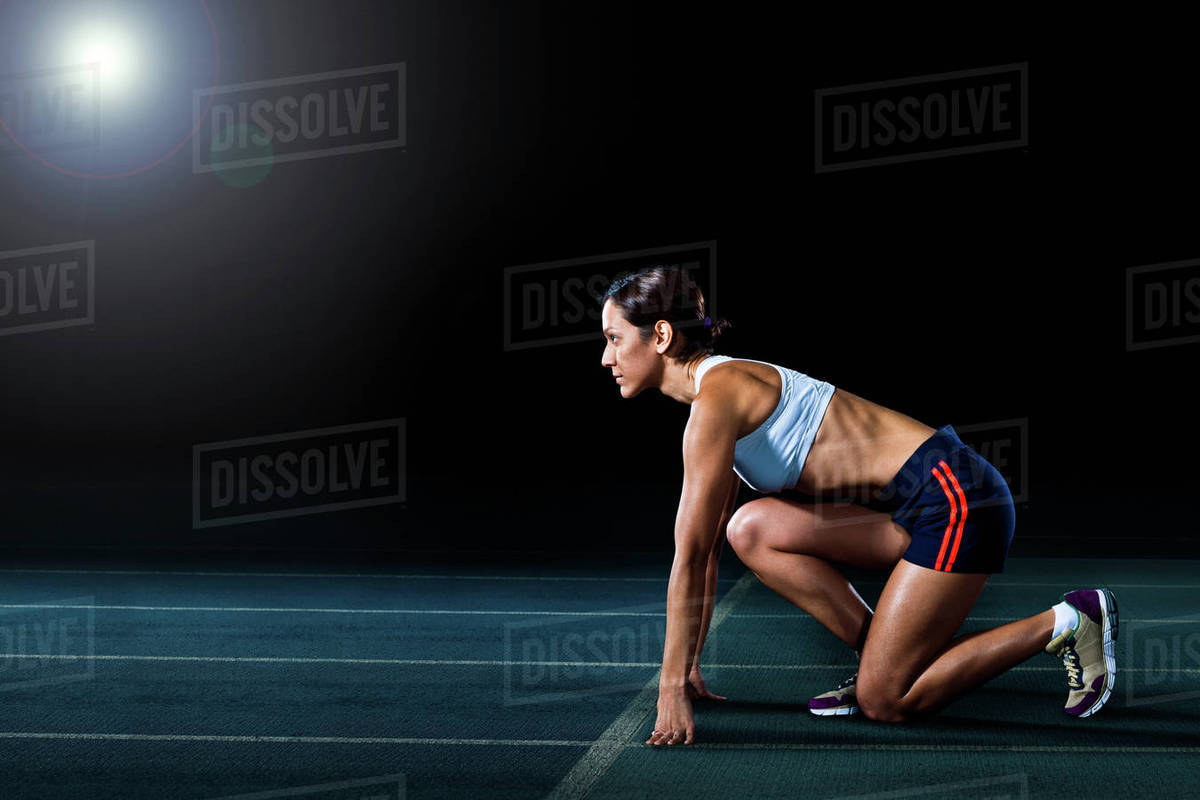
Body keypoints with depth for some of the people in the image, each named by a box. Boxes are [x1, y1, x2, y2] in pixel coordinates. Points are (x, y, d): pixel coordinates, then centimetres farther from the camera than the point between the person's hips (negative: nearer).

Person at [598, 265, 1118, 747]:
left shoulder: (717, 396, -15)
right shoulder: (719, 395, 14)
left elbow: (690, 556, -16)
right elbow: (707, 551, 18)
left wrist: (672, 690, -13)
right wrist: (687, 668, 20)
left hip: (955, 500, -9)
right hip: (920, 505, 9)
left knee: (885, 702, -5)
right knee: (751, 529, 0)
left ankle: (1064, 623, 3)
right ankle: (879, 656, 6)